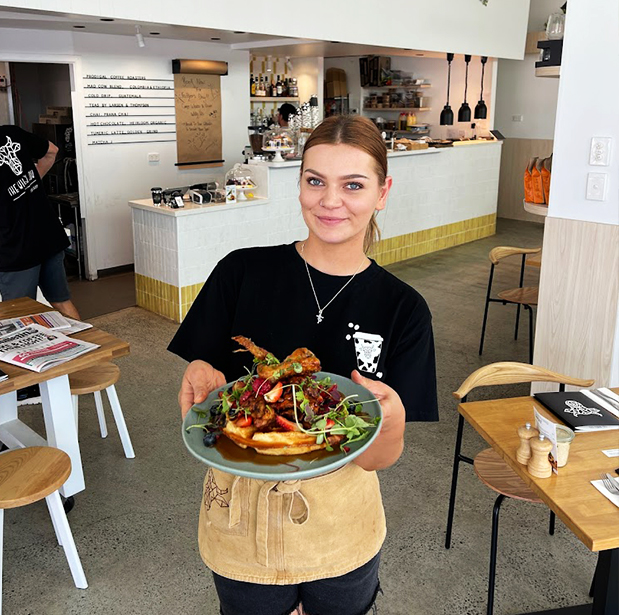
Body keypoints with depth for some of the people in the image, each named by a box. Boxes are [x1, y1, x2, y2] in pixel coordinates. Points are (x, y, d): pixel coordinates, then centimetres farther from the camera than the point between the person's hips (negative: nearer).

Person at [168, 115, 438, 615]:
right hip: (241, 516, 0)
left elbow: (378, 459, -12)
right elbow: (192, 405, -6)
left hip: (342, 527, 1)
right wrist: (202, 379, -28)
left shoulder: (403, 308, -11)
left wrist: (391, 420, -33)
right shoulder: (243, 272, -11)